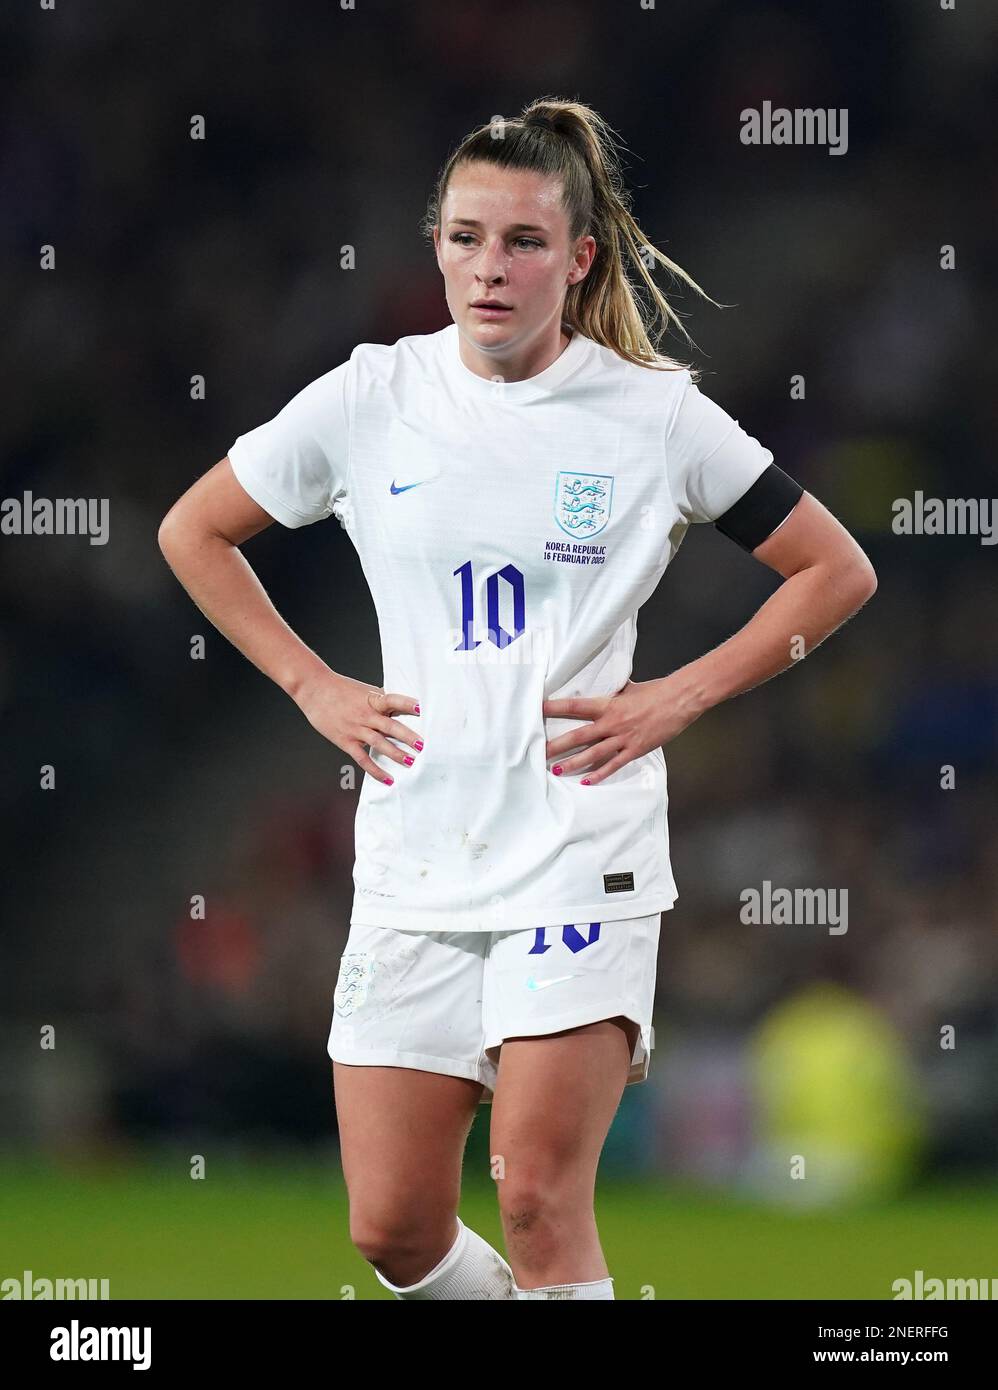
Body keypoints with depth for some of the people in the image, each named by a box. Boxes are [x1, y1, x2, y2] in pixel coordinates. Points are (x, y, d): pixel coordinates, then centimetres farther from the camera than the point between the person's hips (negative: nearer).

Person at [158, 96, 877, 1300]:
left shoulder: (657, 415, -2)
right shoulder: (368, 400, 2)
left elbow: (836, 573, 6)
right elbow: (193, 533, 16)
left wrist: (679, 699, -2)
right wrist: (311, 688, 7)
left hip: (581, 848, -3)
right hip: (414, 856, 3)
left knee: (540, 1201, -14)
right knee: (393, 1230, 2)